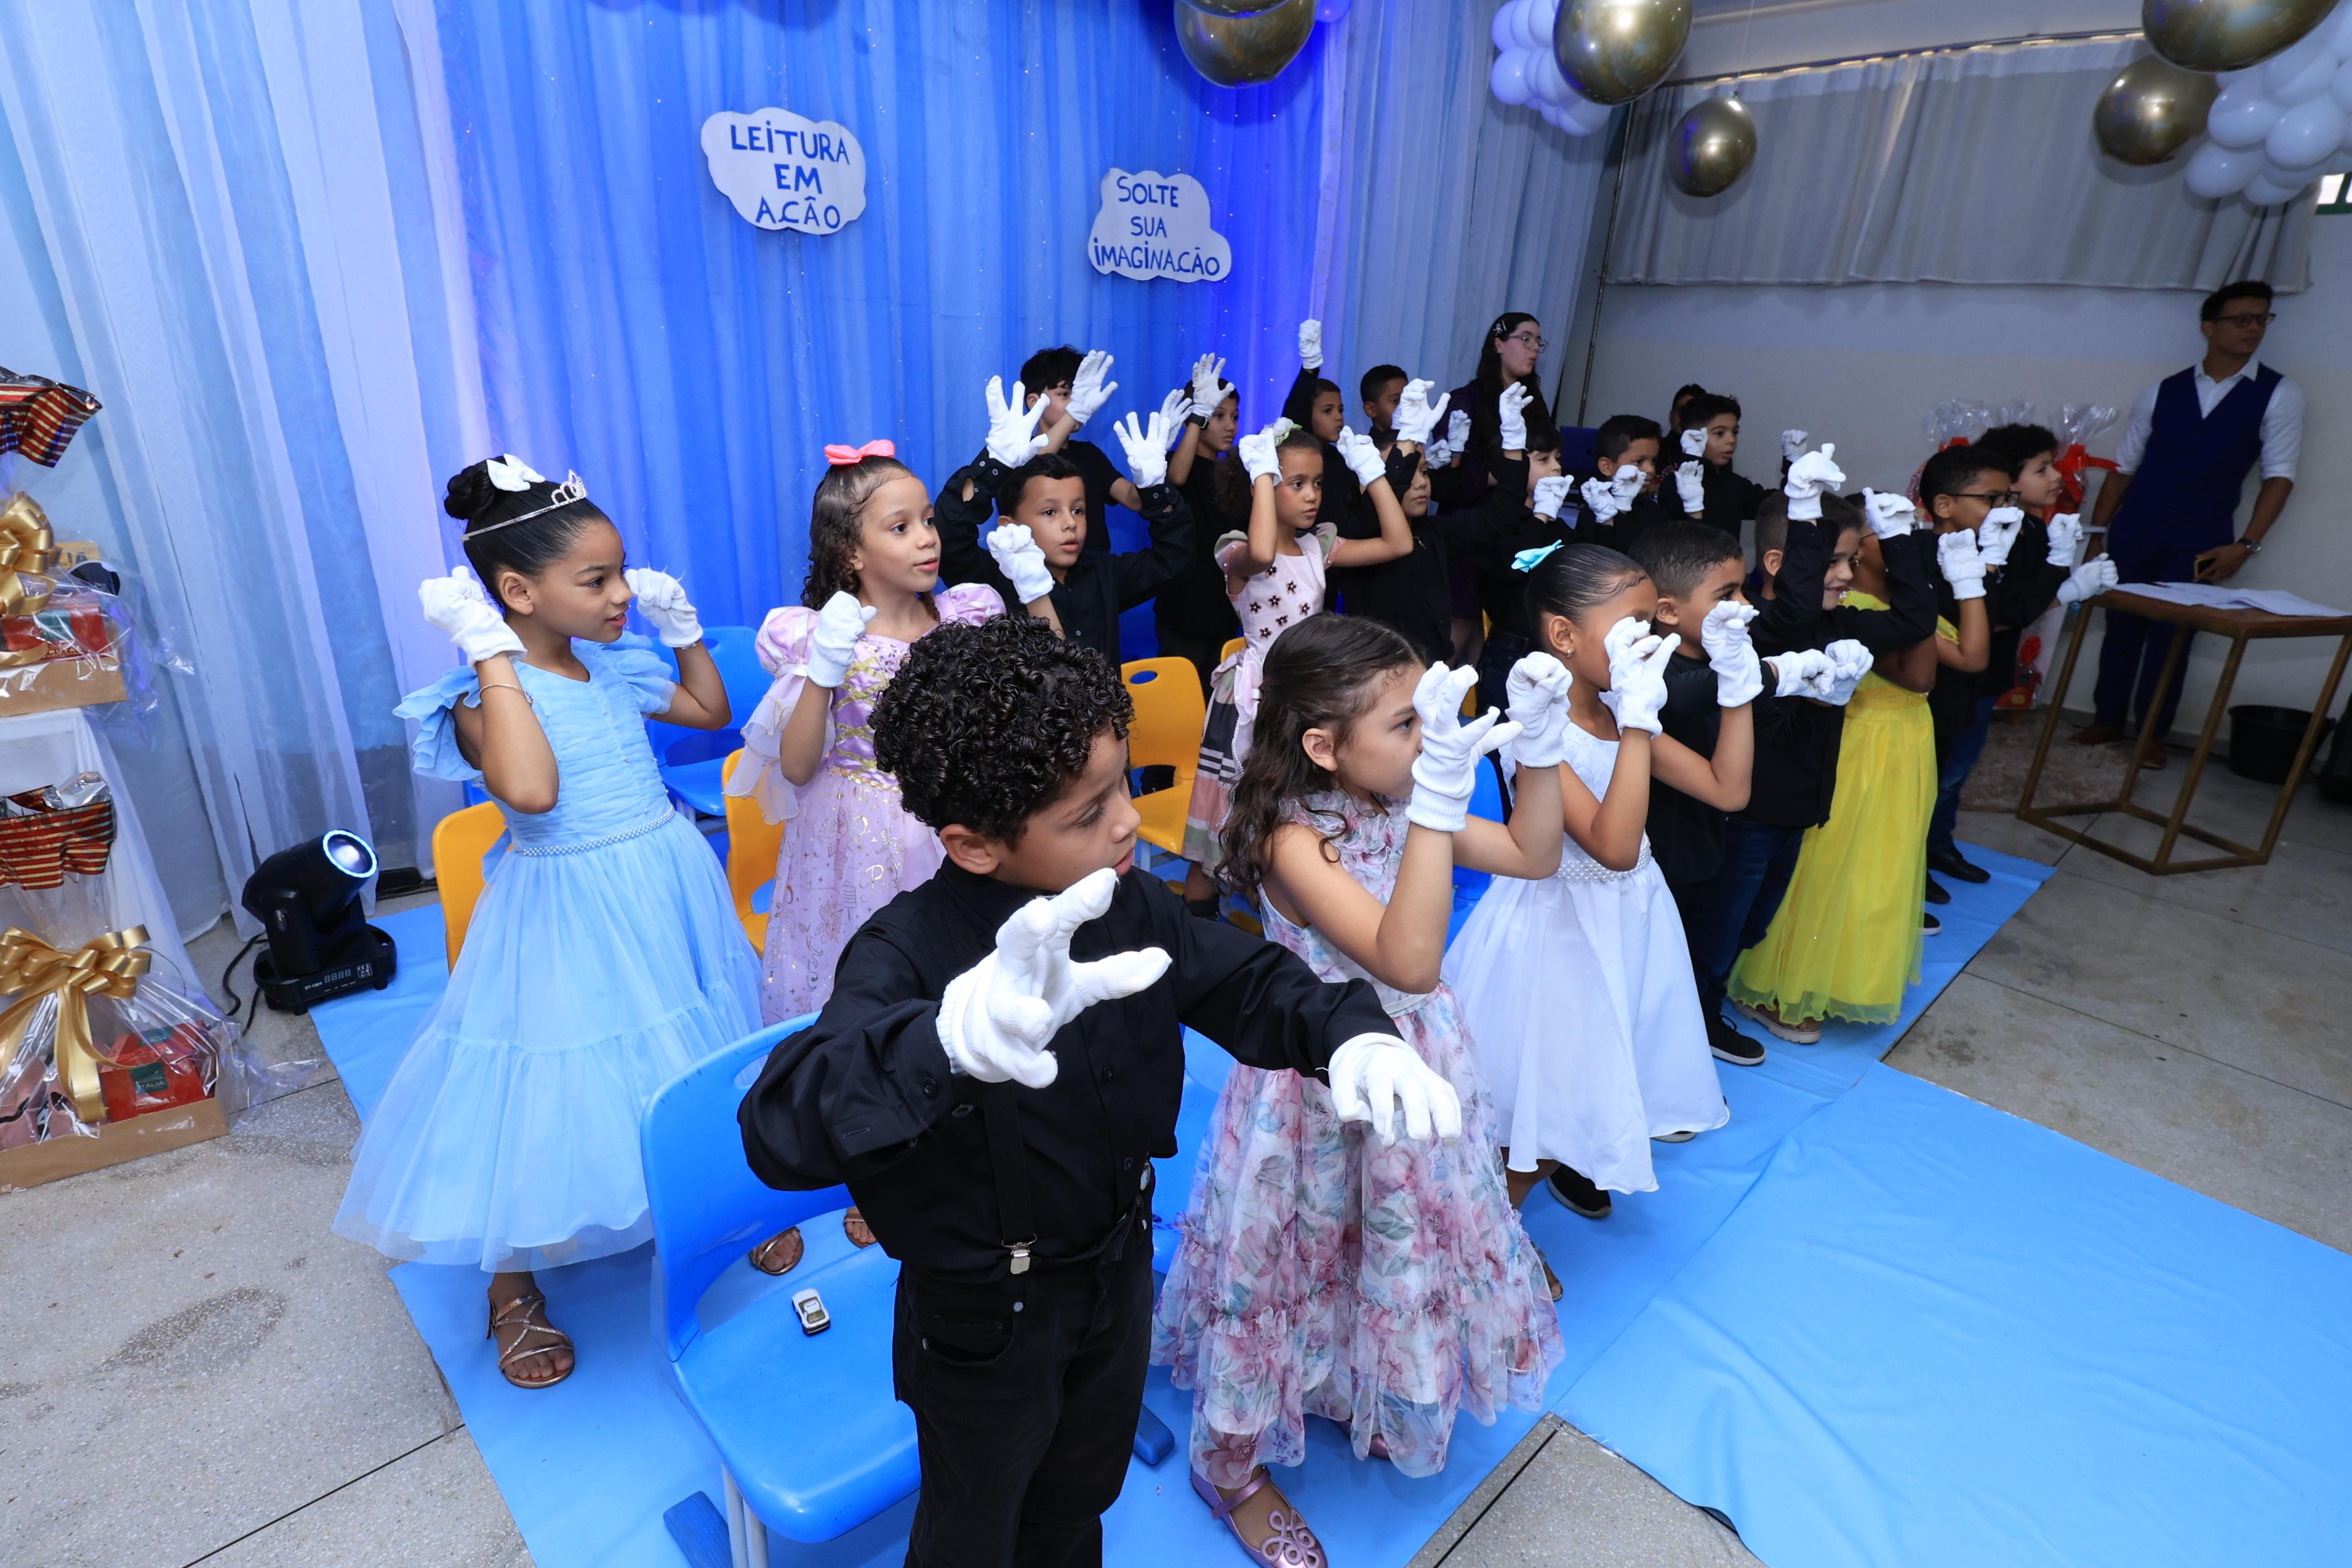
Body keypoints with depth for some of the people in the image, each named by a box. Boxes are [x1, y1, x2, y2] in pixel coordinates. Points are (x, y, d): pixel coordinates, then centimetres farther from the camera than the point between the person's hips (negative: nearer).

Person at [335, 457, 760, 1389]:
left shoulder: (615, 668, 3)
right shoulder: (485, 697, -16)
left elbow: (712, 710, 19)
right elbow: (531, 790, -36)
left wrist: (681, 623, 6)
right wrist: (495, 656, -29)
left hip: (670, 893, 6)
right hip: (569, 919, -6)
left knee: (684, 1068, 20)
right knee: (547, 1103, 6)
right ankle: (512, 1286, 31)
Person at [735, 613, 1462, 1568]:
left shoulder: (1129, 905, -15)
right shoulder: (906, 952, -33)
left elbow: (1247, 983, -4)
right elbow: (781, 1125, -48)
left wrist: (1351, 1034, -25)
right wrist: (951, 1037, -68)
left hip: (1118, 1275, 5)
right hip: (984, 1321, -5)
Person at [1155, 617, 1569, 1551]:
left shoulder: (1400, 808, -8)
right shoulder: (1295, 842, -30)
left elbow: (1534, 856, 2)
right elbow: (1408, 963, -41)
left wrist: (1541, 743, -12)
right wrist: (1439, 801, -45)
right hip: (1323, 1085, -7)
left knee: (1392, 1251, 27)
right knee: (1298, 1262, 13)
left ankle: (1364, 1404, 58)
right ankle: (1232, 1465, 41)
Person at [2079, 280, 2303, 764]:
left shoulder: (2279, 395, 1)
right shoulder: (2162, 392, 5)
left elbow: (2279, 475, -1)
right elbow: (2123, 466, 8)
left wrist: (2245, 546, -9)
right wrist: (2096, 533, 3)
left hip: (2199, 542, -1)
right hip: (2133, 533, 1)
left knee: (2171, 637, 1)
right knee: (2121, 627, 6)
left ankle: (2153, 733, 14)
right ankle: (2107, 719, 19)